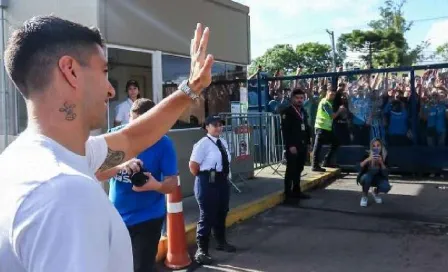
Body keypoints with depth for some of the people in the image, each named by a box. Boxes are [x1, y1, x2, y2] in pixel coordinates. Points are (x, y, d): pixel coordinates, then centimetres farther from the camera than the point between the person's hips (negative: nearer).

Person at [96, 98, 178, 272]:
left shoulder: (163, 143, -11)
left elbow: (172, 184, -11)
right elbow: (96, 173, -12)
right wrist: (121, 166, -32)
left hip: (147, 219, -3)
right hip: (116, 217, 3)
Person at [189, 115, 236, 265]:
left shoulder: (223, 142, 9)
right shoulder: (203, 144, -16)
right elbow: (193, 165, -18)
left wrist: (225, 178, 10)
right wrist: (202, 178, -7)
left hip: (223, 181, 8)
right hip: (208, 182, -8)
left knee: (221, 213, 21)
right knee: (207, 216, -3)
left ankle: (221, 242, 40)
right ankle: (201, 250, 8)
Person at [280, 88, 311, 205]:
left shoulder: (303, 112, 17)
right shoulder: (287, 112, -8)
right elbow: (285, 130, -16)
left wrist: (308, 143, 14)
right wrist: (290, 146, -20)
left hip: (302, 146, 7)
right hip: (292, 146, -7)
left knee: (298, 170, 13)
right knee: (291, 170, -5)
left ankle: (296, 191, 24)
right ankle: (288, 195, -1)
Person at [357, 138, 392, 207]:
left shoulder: (384, 156, -14)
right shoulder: (367, 155, -19)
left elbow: (385, 172, -20)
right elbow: (360, 166, -36)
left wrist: (381, 162, -35)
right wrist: (368, 159, -54)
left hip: (378, 178, 2)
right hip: (366, 178, -1)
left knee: (386, 187, -29)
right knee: (366, 177, -37)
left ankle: (375, 192, 9)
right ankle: (364, 196, -10)